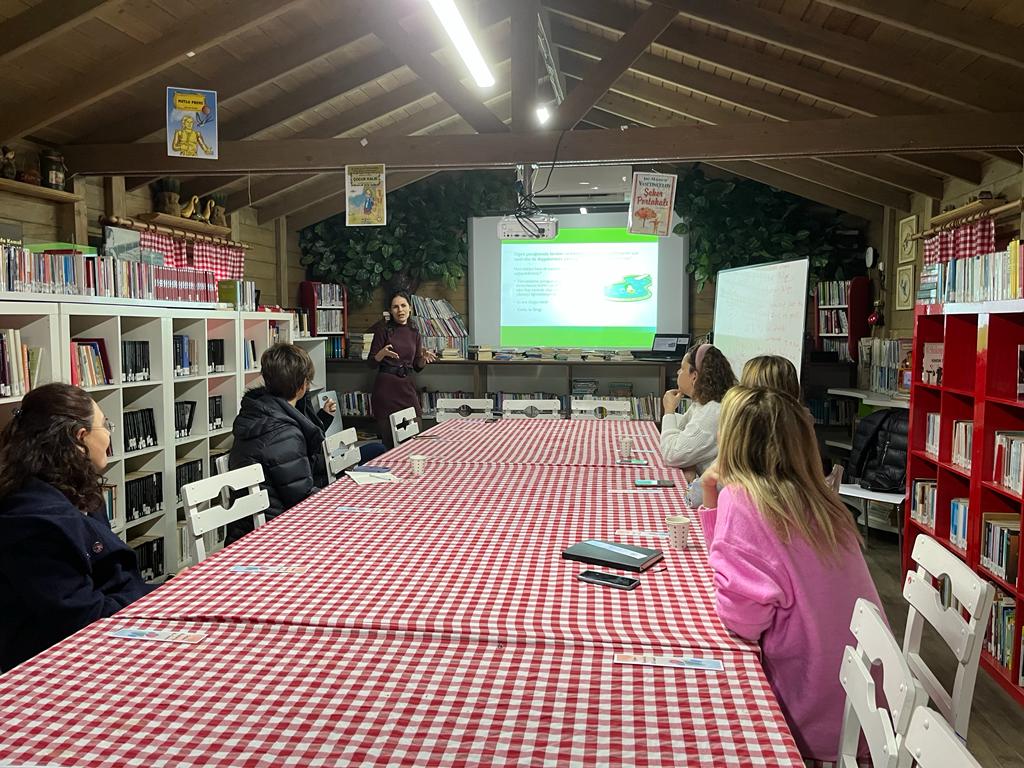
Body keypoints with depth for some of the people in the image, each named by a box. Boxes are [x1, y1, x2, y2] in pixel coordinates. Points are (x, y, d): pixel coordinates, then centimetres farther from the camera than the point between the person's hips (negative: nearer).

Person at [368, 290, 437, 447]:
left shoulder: (414, 333, 11)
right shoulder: (383, 329, -3)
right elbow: (372, 362, -4)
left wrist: (424, 358, -6)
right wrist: (383, 353, -23)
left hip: (407, 387, 5)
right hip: (386, 387, -4)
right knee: (389, 439, -3)